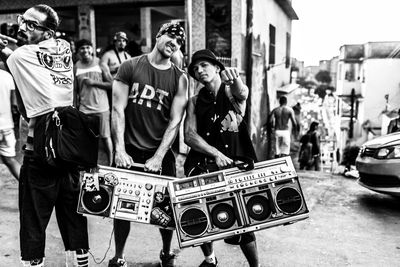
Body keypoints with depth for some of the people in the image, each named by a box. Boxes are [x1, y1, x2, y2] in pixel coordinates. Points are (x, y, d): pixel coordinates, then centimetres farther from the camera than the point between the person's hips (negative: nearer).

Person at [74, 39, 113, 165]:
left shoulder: (99, 63, 1)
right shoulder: (76, 67, 6)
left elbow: (111, 84, -2)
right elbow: (75, 90, 6)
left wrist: (93, 82, -11)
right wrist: (75, 106, 1)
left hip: (101, 107, -1)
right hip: (84, 108, 2)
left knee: (106, 137, 3)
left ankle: (111, 164, 17)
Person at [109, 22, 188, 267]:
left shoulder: (180, 78, 1)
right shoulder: (130, 67, 0)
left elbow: (175, 121, -5)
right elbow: (118, 109, -4)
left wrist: (158, 157, -13)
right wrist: (120, 150, -13)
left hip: (161, 152, 1)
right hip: (129, 150, 0)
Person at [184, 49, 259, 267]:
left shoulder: (231, 92, 4)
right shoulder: (195, 101, 10)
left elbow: (241, 93, -22)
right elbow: (189, 135, -2)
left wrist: (234, 79, -46)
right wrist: (216, 154, -17)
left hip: (235, 164, -2)